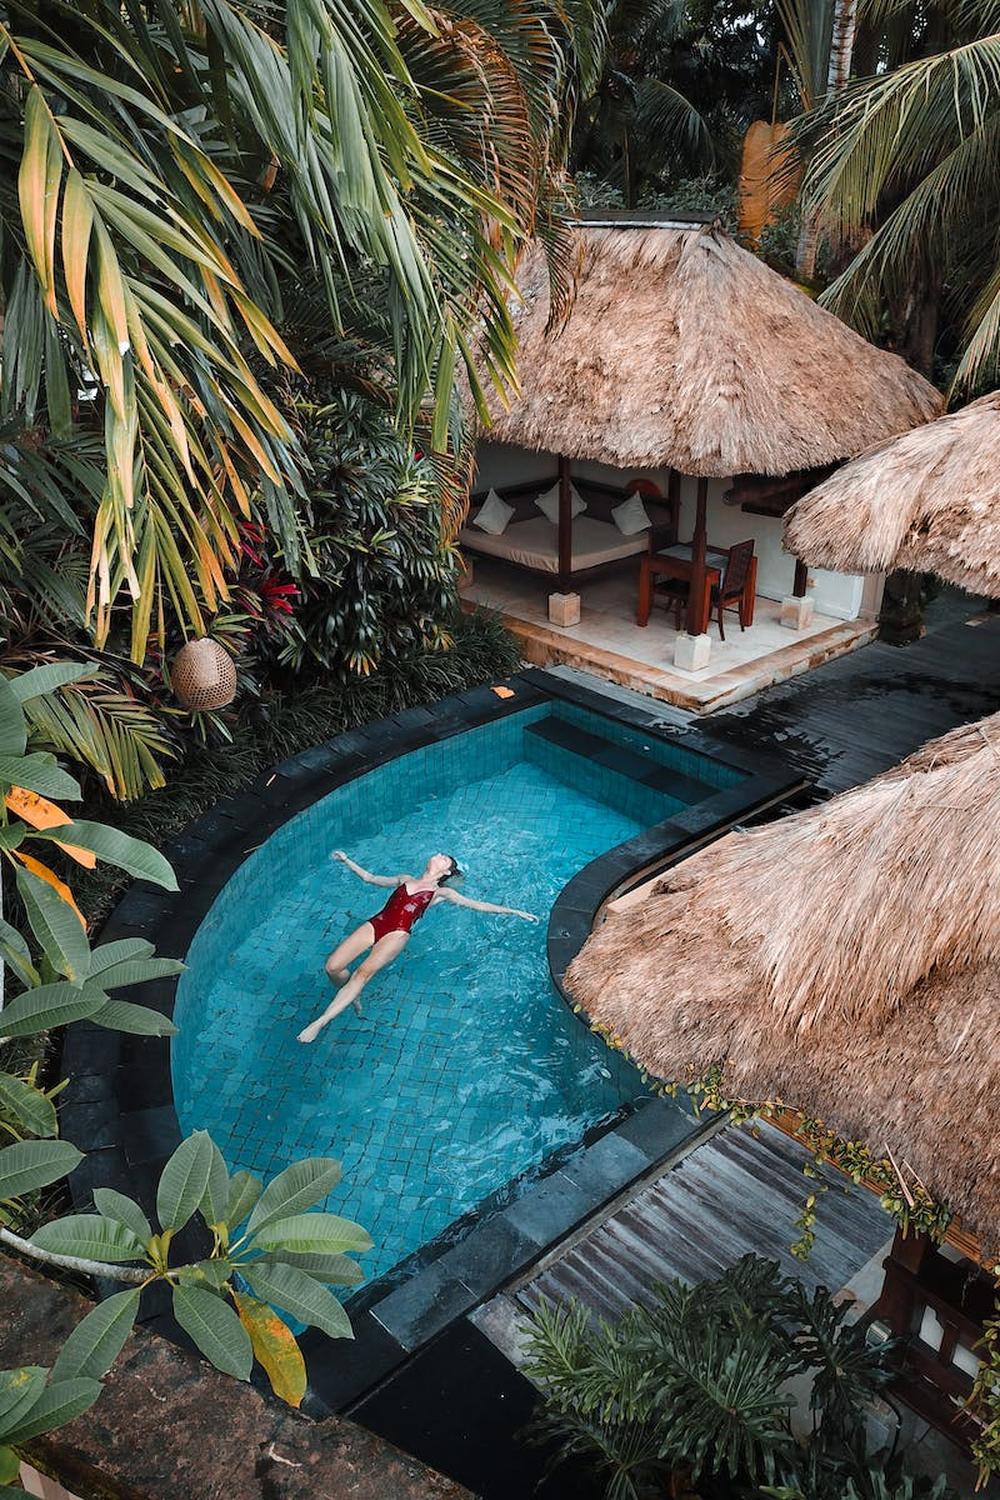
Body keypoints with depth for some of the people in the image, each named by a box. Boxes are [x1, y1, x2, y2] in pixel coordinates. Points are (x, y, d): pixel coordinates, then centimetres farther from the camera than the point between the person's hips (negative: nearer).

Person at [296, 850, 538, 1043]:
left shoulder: (441, 892, 17)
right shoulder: (405, 879, 28)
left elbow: (477, 905, 17)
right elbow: (370, 878, 37)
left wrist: (512, 911, 12)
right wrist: (347, 861, 37)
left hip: (398, 933, -4)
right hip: (375, 924, 4)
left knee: (364, 971, -31)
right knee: (333, 967, -16)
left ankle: (320, 1022, -32)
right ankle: (351, 997, 15)